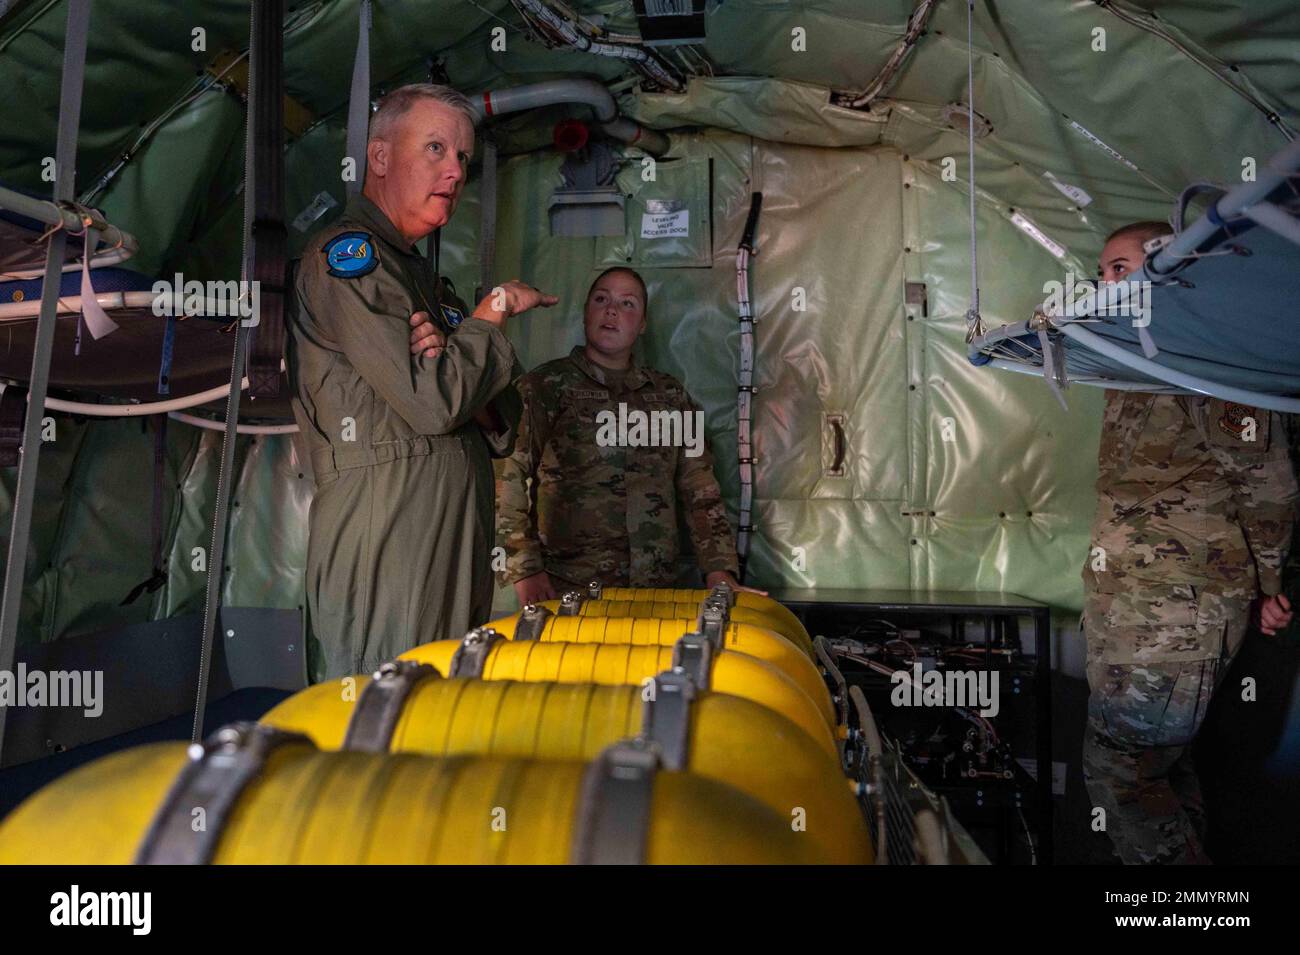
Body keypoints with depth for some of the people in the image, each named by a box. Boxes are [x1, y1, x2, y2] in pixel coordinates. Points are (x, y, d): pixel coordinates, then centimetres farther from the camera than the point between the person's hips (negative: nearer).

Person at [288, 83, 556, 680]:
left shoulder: (422, 275, 21)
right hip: (384, 552, -8)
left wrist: (453, 380, -10)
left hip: (457, 551, 9)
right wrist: (496, 307, -3)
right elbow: (432, 404, -17)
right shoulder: (346, 255, -6)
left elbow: (501, 426, 14)